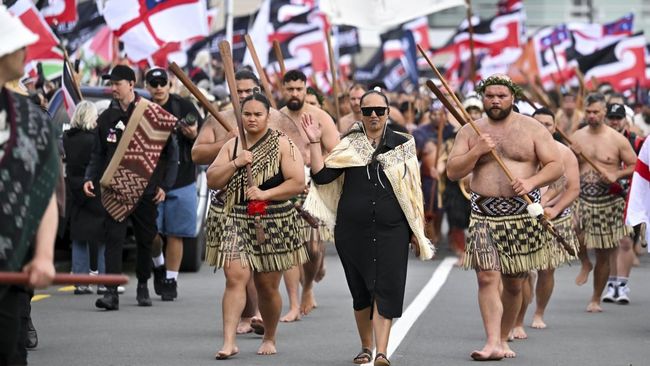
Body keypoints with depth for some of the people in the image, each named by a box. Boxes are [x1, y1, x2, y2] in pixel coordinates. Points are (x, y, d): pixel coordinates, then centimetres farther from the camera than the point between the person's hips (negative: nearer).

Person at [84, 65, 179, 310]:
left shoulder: (153, 115, -3)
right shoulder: (107, 118, 7)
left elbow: (171, 152, 2)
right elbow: (98, 154, 13)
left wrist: (164, 185, -3)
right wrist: (89, 178, -2)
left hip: (146, 190, -1)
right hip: (114, 190, 1)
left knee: (145, 240, 9)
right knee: (113, 239, -8)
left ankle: (143, 287, 27)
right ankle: (111, 292, -13)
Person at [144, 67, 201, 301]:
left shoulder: (185, 108, 3)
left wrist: (194, 135, -13)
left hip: (181, 183, 0)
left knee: (175, 235, 2)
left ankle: (170, 281, 13)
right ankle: (159, 266, 25)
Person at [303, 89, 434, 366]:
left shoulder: (402, 144, 7)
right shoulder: (348, 145, 7)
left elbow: (413, 188, 8)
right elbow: (321, 176, -3)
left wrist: (417, 228, 6)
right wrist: (315, 143, -9)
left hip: (391, 229, -1)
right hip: (352, 229, 1)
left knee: (386, 289, -10)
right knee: (360, 290, 10)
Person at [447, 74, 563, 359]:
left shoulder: (532, 129, 4)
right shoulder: (469, 131, 9)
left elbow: (555, 165, 1)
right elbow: (452, 172, 4)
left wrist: (531, 181, -17)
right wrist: (476, 151, -12)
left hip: (523, 213, 0)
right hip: (484, 214, 0)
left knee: (514, 283, 7)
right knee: (487, 277, -14)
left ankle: (503, 339, 22)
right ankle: (493, 343, -17)